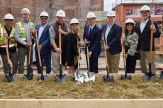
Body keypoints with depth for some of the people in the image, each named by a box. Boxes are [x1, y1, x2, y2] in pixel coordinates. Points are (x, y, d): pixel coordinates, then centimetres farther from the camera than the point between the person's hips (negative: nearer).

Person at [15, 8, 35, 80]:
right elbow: (17, 37, -9)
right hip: (21, 46, -4)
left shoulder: (31, 24, 11)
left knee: (30, 61, 11)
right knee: (21, 62, -2)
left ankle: (29, 74, 22)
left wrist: (33, 32, -11)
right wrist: (25, 43, -16)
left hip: (30, 46, 4)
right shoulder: (18, 24, -2)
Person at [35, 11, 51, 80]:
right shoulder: (37, 26, 11)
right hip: (38, 48, 6)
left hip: (46, 49, -6)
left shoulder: (49, 27, -8)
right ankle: (40, 76, 26)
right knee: (38, 64, 14)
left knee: (47, 64, 5)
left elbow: (49, 39, -15)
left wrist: (42, 45, -22)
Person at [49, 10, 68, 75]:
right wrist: (56, 48, -29)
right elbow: (52, 38, -16)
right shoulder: (53, 27, -6)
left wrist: (63, 32, -17)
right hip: (56, 50, -4)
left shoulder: (66, 26, 9)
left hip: (64, 50, 5)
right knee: (56, 65, 0)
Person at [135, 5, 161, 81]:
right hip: (140, 48, 5)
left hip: (149, 48, -5)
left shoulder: (153, 24, -8)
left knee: (151, 62, 4)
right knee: (142, 62, 17)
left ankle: (152, 75, 19)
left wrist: (154, 30, -32)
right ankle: (146, 73, 34)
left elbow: (158, 35, -12)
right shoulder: (137, 24, 7)